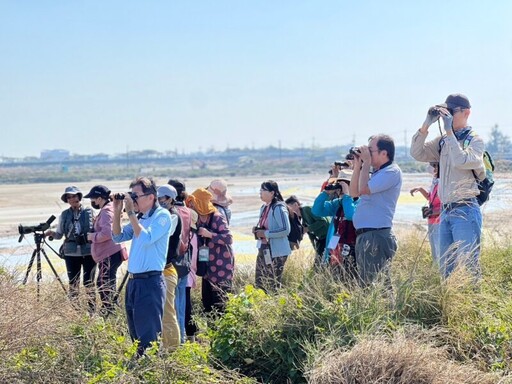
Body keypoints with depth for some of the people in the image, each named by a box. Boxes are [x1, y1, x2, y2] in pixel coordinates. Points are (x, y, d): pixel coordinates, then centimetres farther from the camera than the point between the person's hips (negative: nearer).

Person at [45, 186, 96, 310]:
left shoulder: (89, 212, 1)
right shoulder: (64, 215, 8)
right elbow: (59, 234, 9)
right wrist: (51, 233, -10)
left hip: (88, 252, -3)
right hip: (71, 253, 3)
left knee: (89, 282, -1)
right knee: (73, 283, 5)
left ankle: (92, 310, 6)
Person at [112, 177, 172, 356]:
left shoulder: (162, 215, -9)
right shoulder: (139, 217, 15)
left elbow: (146, 238, -23)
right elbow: (118, 237, 17)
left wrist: (130, 213, -18)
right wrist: (117, 212, 5)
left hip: (150, 282, -8)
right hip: (133, 281, 8)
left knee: (148, 337, -6)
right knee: (136, 335, 14)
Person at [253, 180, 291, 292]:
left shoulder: (278, 208, -15)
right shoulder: (264, 208, 12)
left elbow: (285, 230, -22)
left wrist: (265, 233, -20)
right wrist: (257, 230, 5)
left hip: (276, 252, -9)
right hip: (263, 249, 9)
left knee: (273, 286, -2)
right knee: (260, 284, 11)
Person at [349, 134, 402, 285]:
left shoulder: (392, 171, -9)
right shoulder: (376, 173, 19)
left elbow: (363, 189, -18)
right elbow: (353, 192, 21)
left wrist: (366, 162, -6)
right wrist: (357, 166, 13)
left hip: (377, 235, -10)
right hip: (364, 234, 10)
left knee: (374, 284, -12)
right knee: (365, 283, 12)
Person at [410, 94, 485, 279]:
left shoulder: (475, 140, -2)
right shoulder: (443, 141, 15)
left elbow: (461, 161, -19)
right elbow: (417, 153, 8)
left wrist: (449, 131, -16)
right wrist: (426, 124, -1)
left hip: (466, 210, -7)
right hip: (446, 211, 7)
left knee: (468, 267, -10)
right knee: (446, 269, 9)